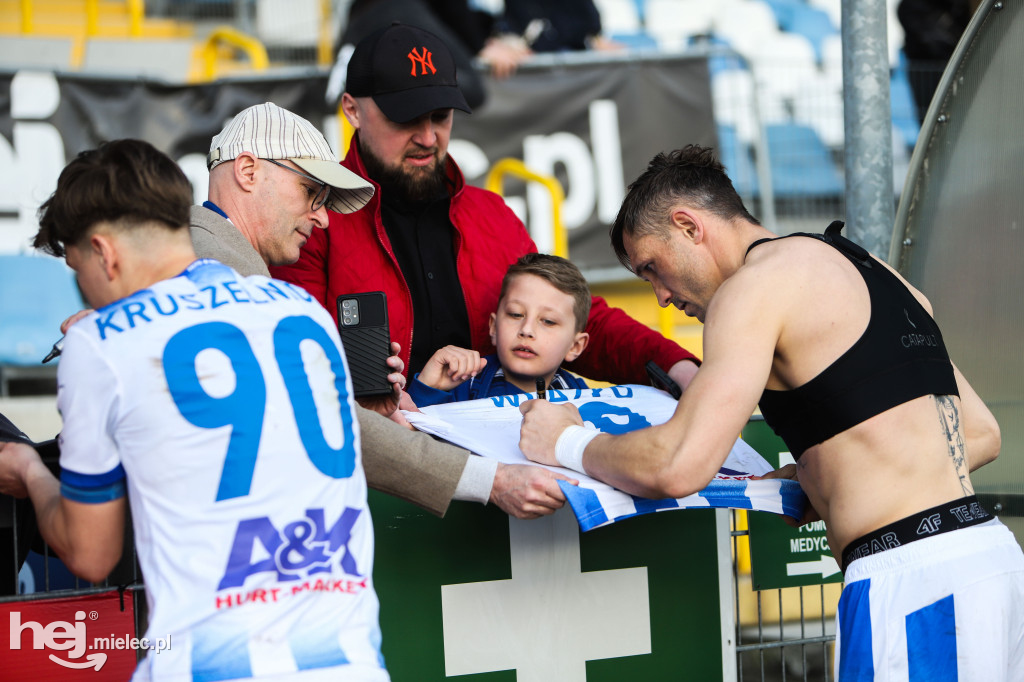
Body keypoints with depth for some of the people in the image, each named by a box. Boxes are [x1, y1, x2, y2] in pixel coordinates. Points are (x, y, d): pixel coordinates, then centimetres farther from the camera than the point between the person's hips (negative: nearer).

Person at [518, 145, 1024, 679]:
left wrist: (567, 443, 3)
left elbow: (679, 468, -15)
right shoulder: (873, 272, 22)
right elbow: (980, 435, 24)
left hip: (910, 573, -9)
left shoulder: (757, 284, -5)